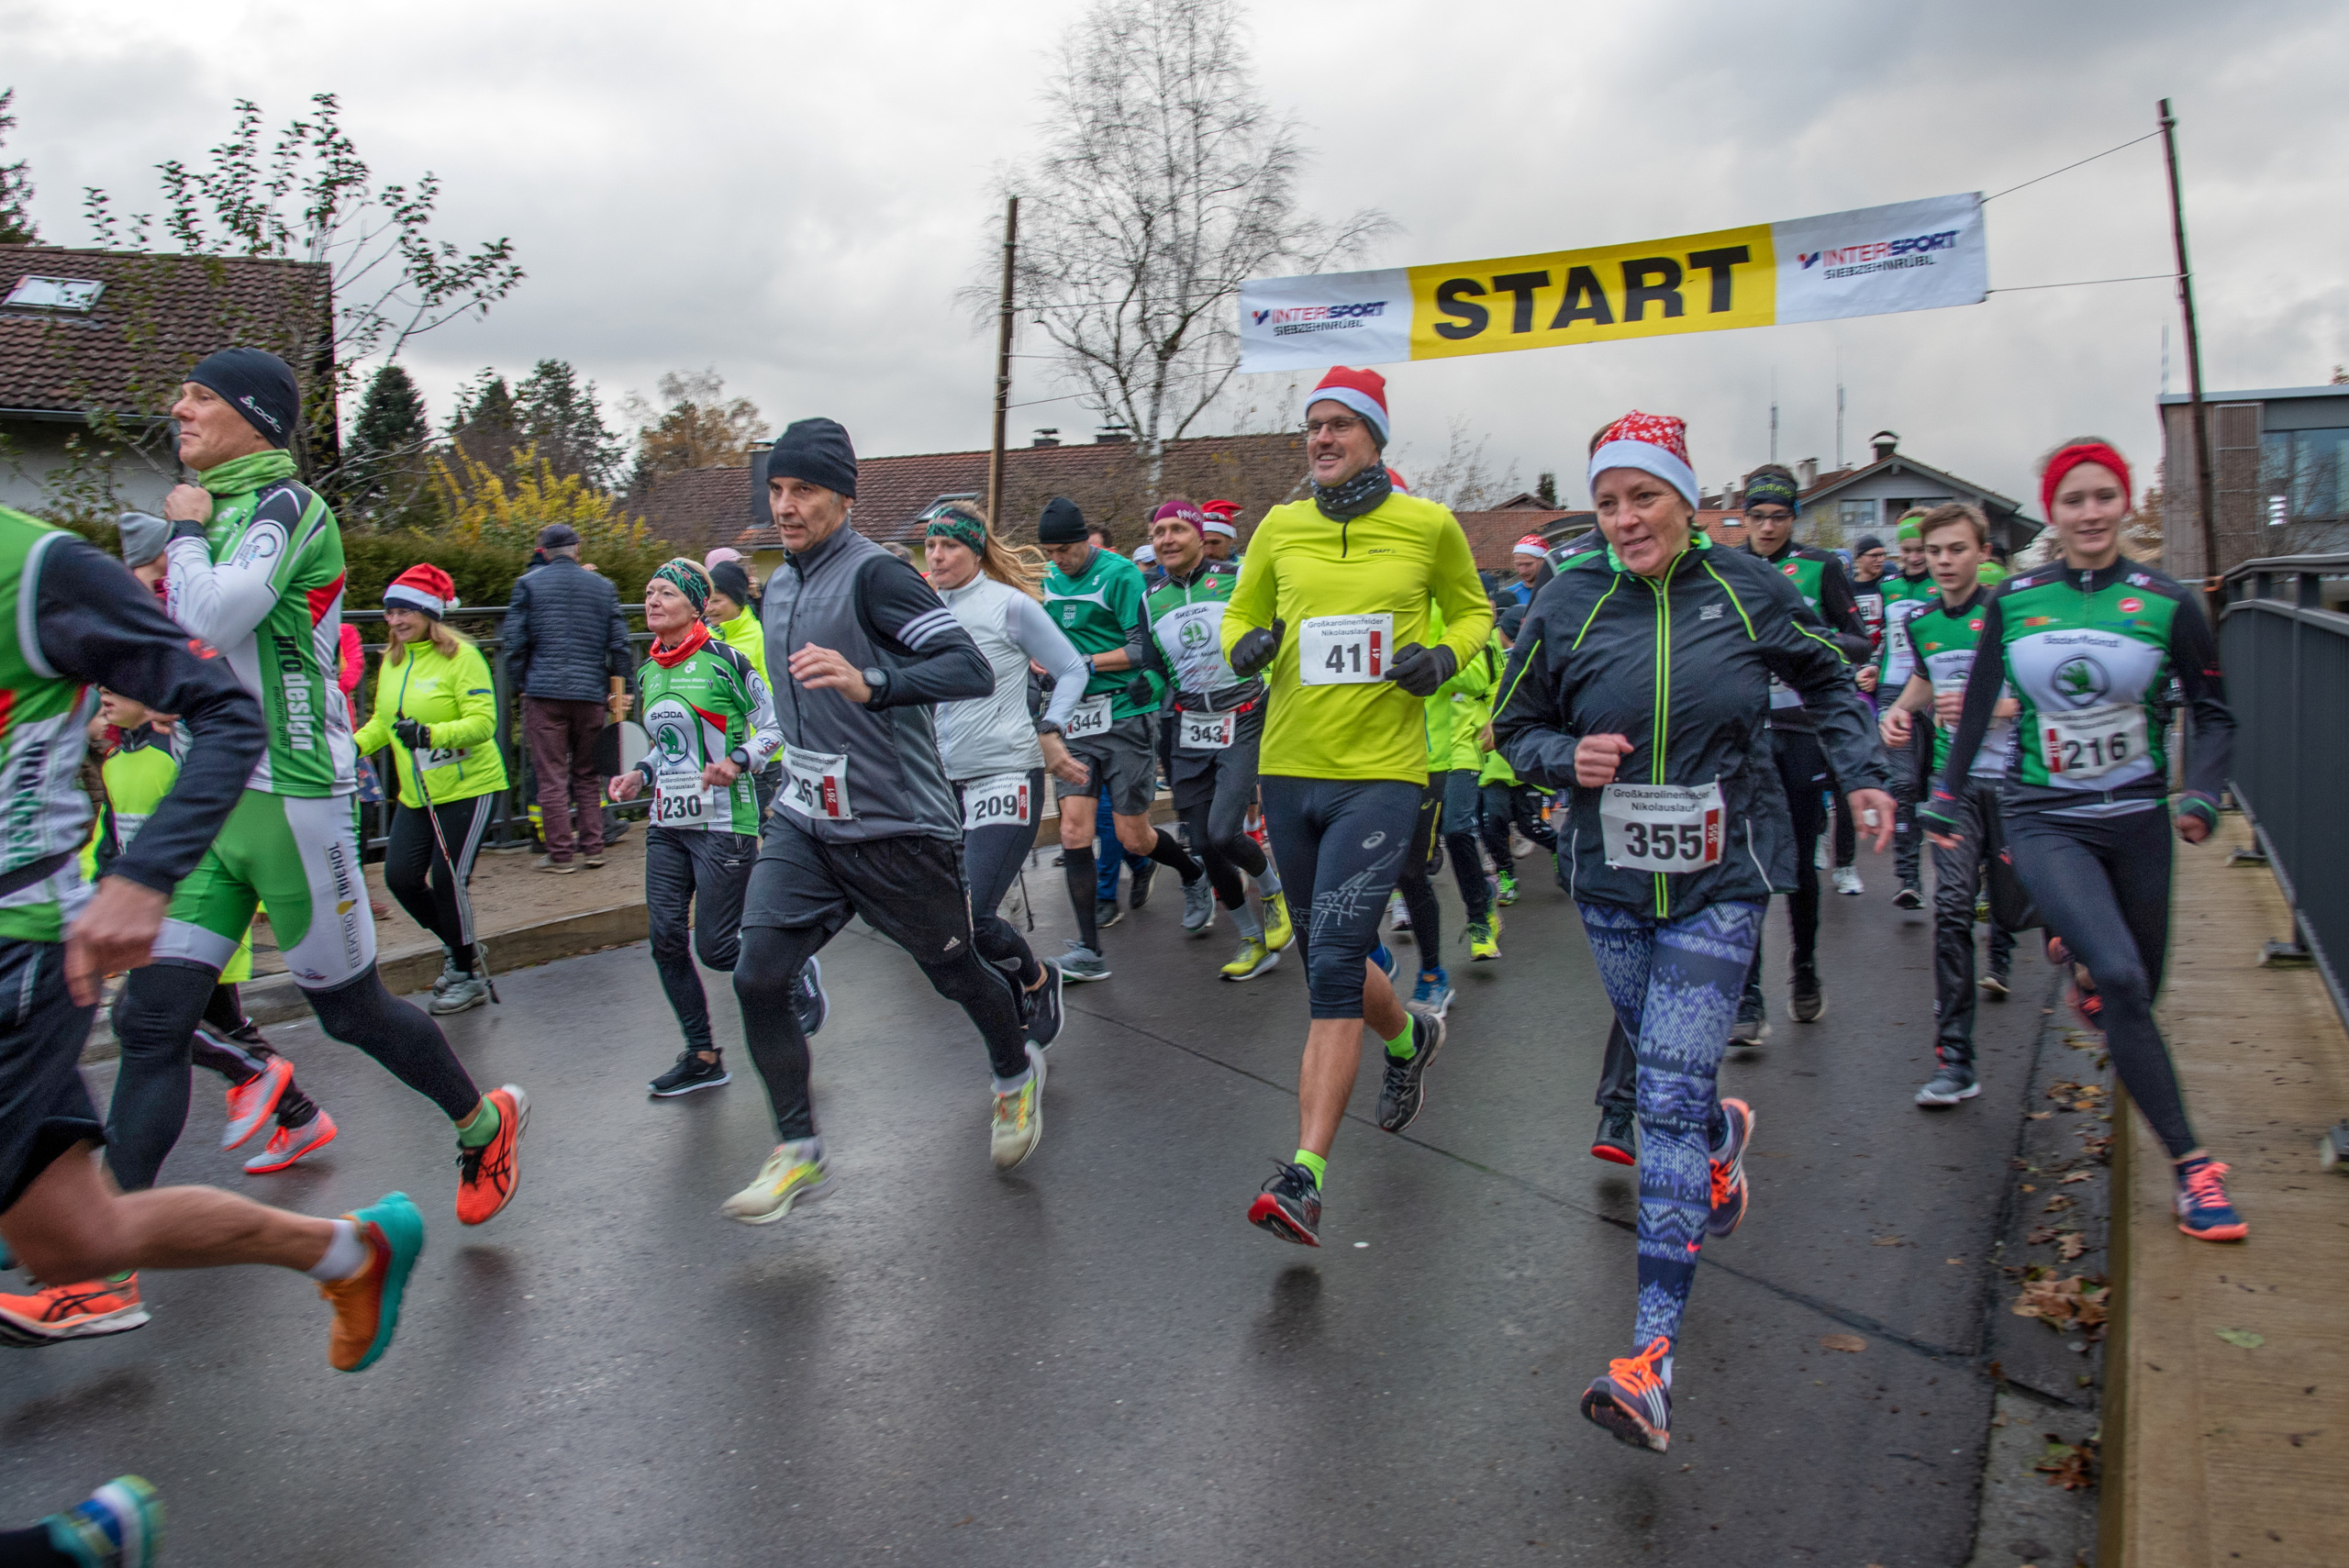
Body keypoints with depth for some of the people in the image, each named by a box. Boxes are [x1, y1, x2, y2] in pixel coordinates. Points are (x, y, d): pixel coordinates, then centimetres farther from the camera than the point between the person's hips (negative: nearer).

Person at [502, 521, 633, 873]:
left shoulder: (528, 584, 3)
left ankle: (560, 854, 1)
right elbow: (619, 646, 8)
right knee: (587, 775, 13)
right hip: (590, 694, 2)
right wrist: (617, 698, 14)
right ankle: (592, 847, 12)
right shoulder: (603, 587, 10)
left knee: (552, 777, 0)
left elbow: (515, 643, 0)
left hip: (544, 691, -2)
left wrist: (519, 687, 10)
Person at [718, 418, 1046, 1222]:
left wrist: (870, 683, -41)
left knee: (954, 972, 12)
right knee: (757, 979, -6)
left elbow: (971, 670, -27)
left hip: (898, 829, -7)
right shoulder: (778, 587, 11)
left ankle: (1017, 1073, 41)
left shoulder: (875, 574, -15)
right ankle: (798, 1152, 8)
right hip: (804, 824, 7)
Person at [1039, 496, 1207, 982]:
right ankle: (1089, 950, -1)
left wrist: (1088, 663, -18)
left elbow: (1143, 647, -13)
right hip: (1075, 722, 5)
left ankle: (1193, 875, 34)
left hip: (1125, 716, -5)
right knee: (1074, 827, -6)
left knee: (1133, 837, 0)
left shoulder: (1119, 574, -9)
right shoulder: (1049, 581, 11)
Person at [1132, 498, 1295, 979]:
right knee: (1204, 845, 5)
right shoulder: (1152, 600, 7)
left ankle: (1274, 890, 15)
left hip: (1242, 724, -5)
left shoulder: (1236, 579, -5)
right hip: (1190, 732, 5)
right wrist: (1140, 685, -6)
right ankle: (1254, 940, 23)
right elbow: (1154, 668, 12)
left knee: (1223, 834, -19)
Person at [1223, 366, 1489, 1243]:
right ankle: (1409, 1038, 50)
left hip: (1380, 773, -4)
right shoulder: (1280, 527, 5)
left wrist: (1445, 656, -6)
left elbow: (1472, 611, 16)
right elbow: (1240, 614, 18)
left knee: (1335, 961, -17)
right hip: (1289, 770, 4)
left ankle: (1304, 1177, -14)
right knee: (1326, 960, 17)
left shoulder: (1429, 526, 0)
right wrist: (1245, 645, -6)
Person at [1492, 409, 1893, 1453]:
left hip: (1719, 882, -2)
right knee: (1669, 1068, 17)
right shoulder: (1568, 605, -4)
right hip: (1610, 881, 3)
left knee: (1669, 1097, -12)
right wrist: (1569, 759, -14)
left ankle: (1651, 1352, -12)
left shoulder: (1747, 591, -3)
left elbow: (1829, 680, 15)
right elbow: (1514, 727, 6)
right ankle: (1726, 1134, 56)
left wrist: (1863, 772, 4)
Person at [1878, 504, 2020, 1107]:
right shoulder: (1920, 624, 9)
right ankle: (1954, 1059, -10)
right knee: (1952, 905, -10)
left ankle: (1999, 959, 50)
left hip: (2012, 778, -3)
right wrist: (1900, 709, 11)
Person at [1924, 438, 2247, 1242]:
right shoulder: (2013, 599, -2)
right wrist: (1944, 800, 10)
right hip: (2043, 820, -2)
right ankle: (2190, 1164, -12)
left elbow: (2214, 714, 5)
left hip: (2135, 819, 2)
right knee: (2121, 979, -20)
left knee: (2138, 988, 12)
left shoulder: (2165, 602, -3)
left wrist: (2200, 794, -11)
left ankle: (2082, 957, 49)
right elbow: (1976, 707, 9)